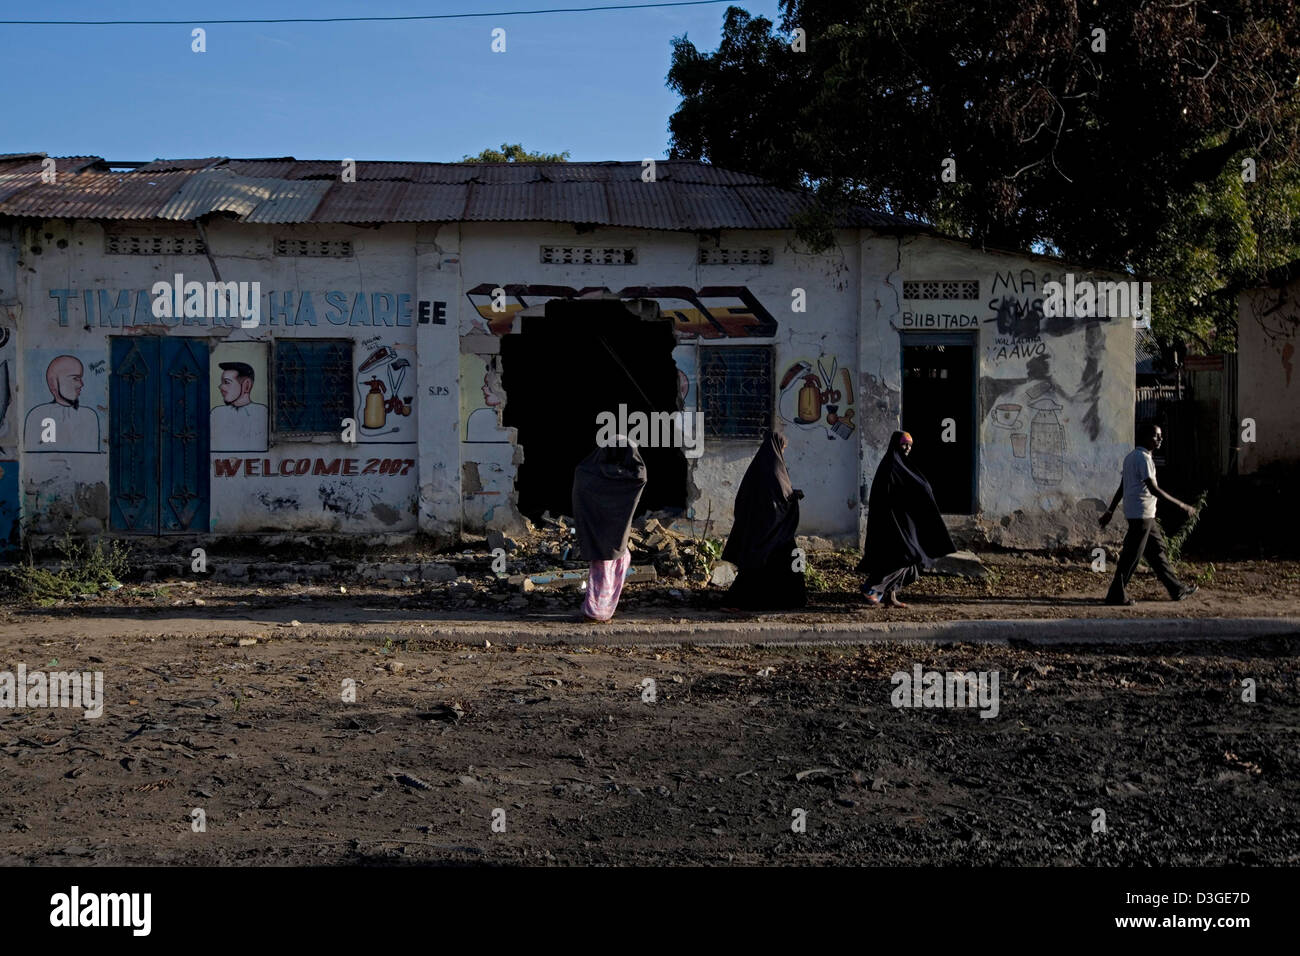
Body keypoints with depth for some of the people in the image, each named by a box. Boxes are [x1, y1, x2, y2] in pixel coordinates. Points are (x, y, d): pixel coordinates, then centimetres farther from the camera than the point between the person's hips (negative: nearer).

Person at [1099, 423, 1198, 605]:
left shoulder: (1131, 457, 14)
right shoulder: (1143, 458, -16)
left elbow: (1121, 487, 18)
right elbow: (1153, 489, -22)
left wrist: (1110, 511, 21)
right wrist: (1181, 505, -19)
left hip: (1146, 515, 10)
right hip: (1141, 513, -10)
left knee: (1157, 550, 14)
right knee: (1132, 556, -6)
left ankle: (1176, 589, 21)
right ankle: (1117, 595, -2)